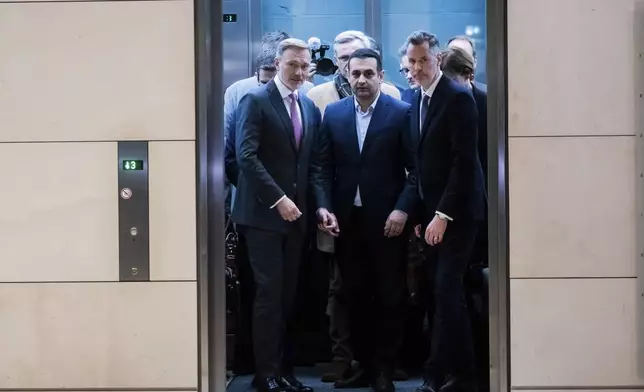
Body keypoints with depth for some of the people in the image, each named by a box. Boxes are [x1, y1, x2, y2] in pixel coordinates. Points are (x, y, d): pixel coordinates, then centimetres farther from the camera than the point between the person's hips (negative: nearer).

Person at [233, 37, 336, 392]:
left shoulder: (310, 108, 13)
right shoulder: (255, 100, -5)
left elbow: (312, 164, 13)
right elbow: (246, 156, -15)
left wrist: (321, 204, 0)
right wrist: (278, 198, -19)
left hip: (295, 213, 6)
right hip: (263, 213, -6)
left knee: (287, 294, 8)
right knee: (269, 292, -6)